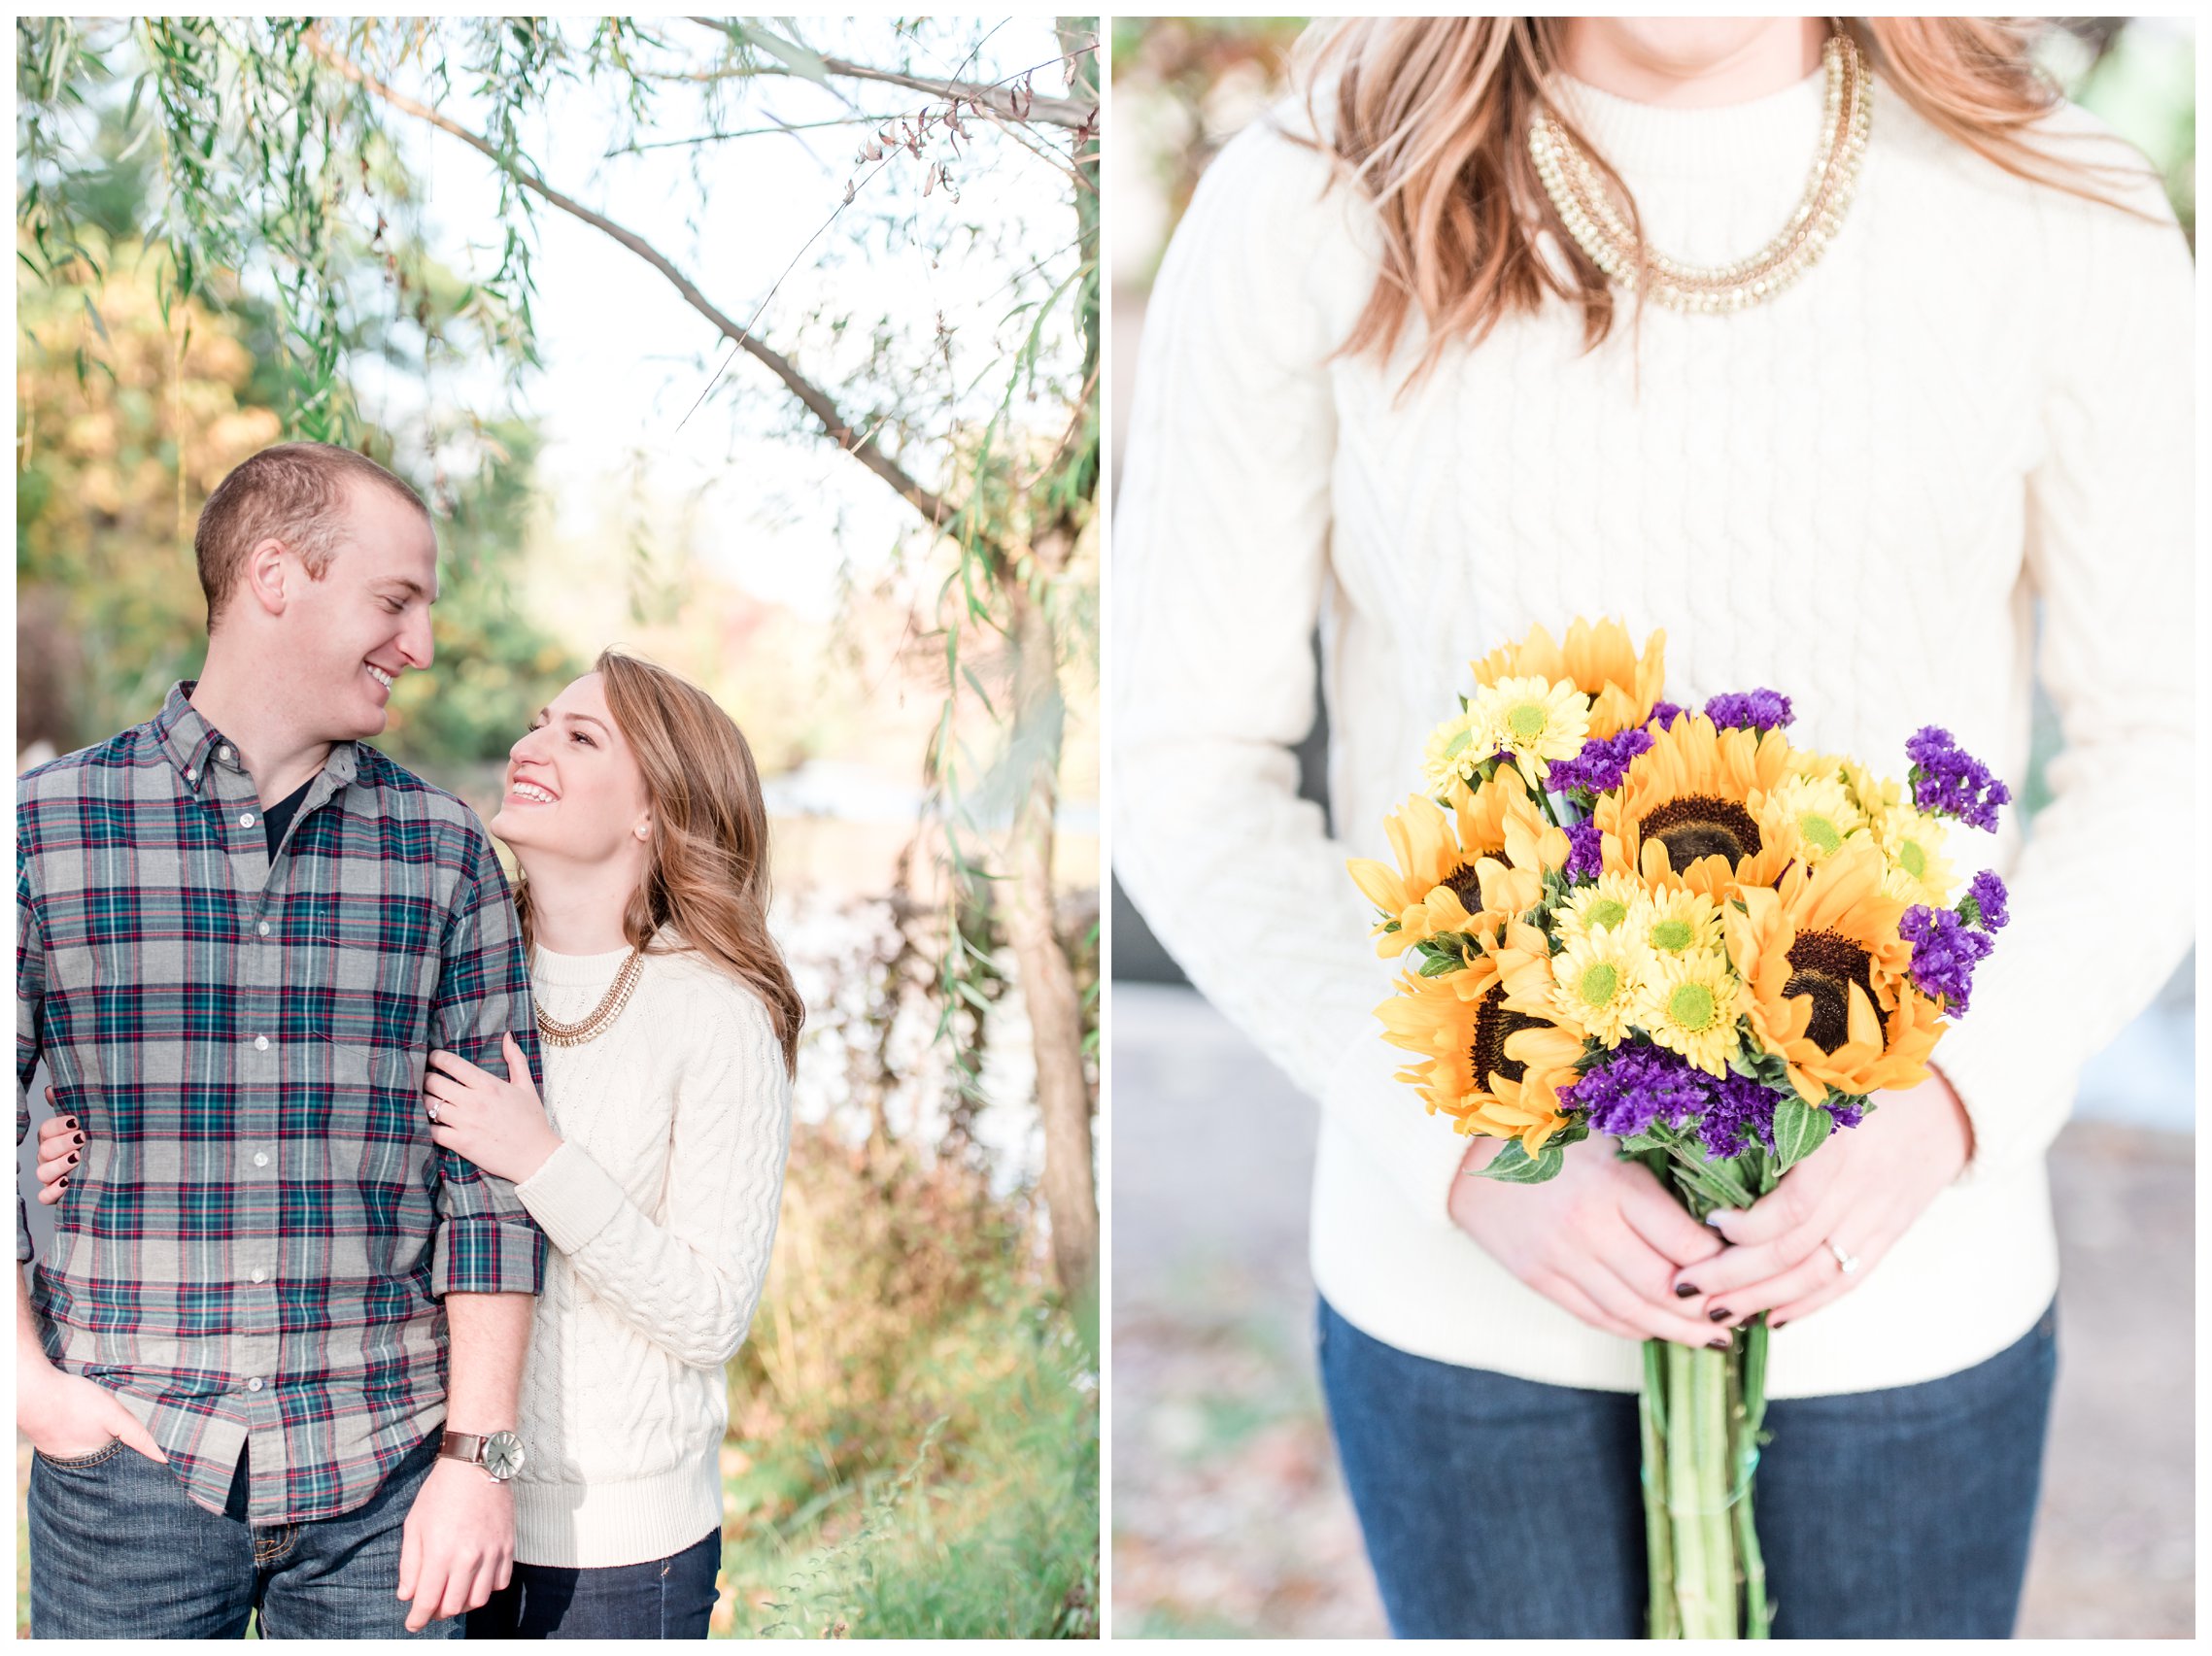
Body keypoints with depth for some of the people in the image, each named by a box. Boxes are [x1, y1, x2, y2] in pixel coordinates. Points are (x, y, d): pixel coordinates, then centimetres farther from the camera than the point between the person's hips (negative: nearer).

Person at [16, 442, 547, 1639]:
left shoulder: (445, 852, 5)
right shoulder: (49, 825, 0)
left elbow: (489, 1173, 2)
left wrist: (478, 1449, -3)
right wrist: (29, 1383, -5)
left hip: (382, 1469, 1)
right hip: (127, 1461, -1)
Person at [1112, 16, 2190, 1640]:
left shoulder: (2061, 216, -6)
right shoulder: (1302, 214, -9)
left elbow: (2162, 744, 1)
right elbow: (1190, 765, -5)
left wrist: (1953, 1099, -14)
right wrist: (1461, 1144, -16)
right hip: (1461, 1293, 0)